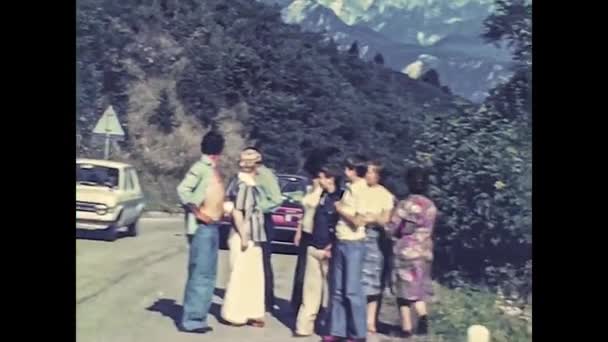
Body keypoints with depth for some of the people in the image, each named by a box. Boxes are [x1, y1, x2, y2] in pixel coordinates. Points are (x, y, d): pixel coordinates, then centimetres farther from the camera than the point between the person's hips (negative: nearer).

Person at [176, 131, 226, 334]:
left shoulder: (212, 170, 16)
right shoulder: (200, 167, -11)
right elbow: (183, 190, -22)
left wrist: (222, 209, 4)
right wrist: (197, 212, -18)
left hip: (212, 227, 9)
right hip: (202, 227, -9)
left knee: (208, 274, 12)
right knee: (200, 274, -8)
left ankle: (197, 317, 19)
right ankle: (191, 319, -3)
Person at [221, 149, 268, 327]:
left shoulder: (250, 185, 11)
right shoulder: (244, 185, -17)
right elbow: (237, 212, -21)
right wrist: (243, 237, -21)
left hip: (252, 237, 10)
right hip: (244, 238, -10)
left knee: (253, 276, 13)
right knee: (240, 276, -1)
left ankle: (250, 313, 21)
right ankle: (234, 314, 9)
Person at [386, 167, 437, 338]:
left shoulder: (404, 204, -13)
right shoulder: (431, 206, 4)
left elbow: (391, 228, -9)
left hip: (405, 251, -5)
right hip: (425, 252, 5)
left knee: (404, 289, 5)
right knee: (418, 288, 15)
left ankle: (406, 327, 8)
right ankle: (422, 314, -10)